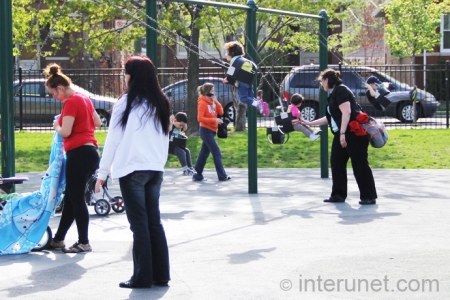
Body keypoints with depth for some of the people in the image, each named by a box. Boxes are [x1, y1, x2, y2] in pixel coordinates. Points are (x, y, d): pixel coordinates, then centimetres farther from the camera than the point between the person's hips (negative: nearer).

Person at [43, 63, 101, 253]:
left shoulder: (71, 102, -14)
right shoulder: (84, 98, 14)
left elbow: (65, 132, -19)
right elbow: (98, 122, 25)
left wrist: (56, 126, 0)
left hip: (79, 153, -10)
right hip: (90, 151, 10)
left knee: (76, 198, -3)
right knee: (71, 197, 15)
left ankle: (84, 243, 1)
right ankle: (58, 239, 22)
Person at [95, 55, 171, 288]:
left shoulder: (126, 102, -7)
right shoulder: (161, 103, 10)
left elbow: (113, 139, -6)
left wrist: (102, 172, -1)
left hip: (132, 170, -5)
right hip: (156, 170, 5)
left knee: (139, 224, -1)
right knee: (154, 222, 11)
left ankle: (143, 277, 1)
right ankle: (160, 274, 13)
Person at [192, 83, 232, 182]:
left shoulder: (212, 102, 11)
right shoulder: (203, 103, -14)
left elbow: (221, 112, 5)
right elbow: (200, 118, -21)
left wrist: (216, 101, -6)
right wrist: (215, 120, -25)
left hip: (211, 131, 9)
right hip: (206, 131, -9)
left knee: (204, 153, 10)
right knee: (217, 153, -8)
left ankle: (197, 175, 14)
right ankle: (222, 176, -4)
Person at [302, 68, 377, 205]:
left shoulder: (341, 90, -9)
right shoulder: (334, 94, 21)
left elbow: (346, 112, -20)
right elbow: (330, 118, 29)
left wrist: (343, 133, -24)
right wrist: (310, 123, 31)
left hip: (354, 133, -11)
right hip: (342, 134, 11)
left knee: (360, 165, -8)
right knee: (337, 163, 10)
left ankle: (369, 197, -5)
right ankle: (338, 195, 15)